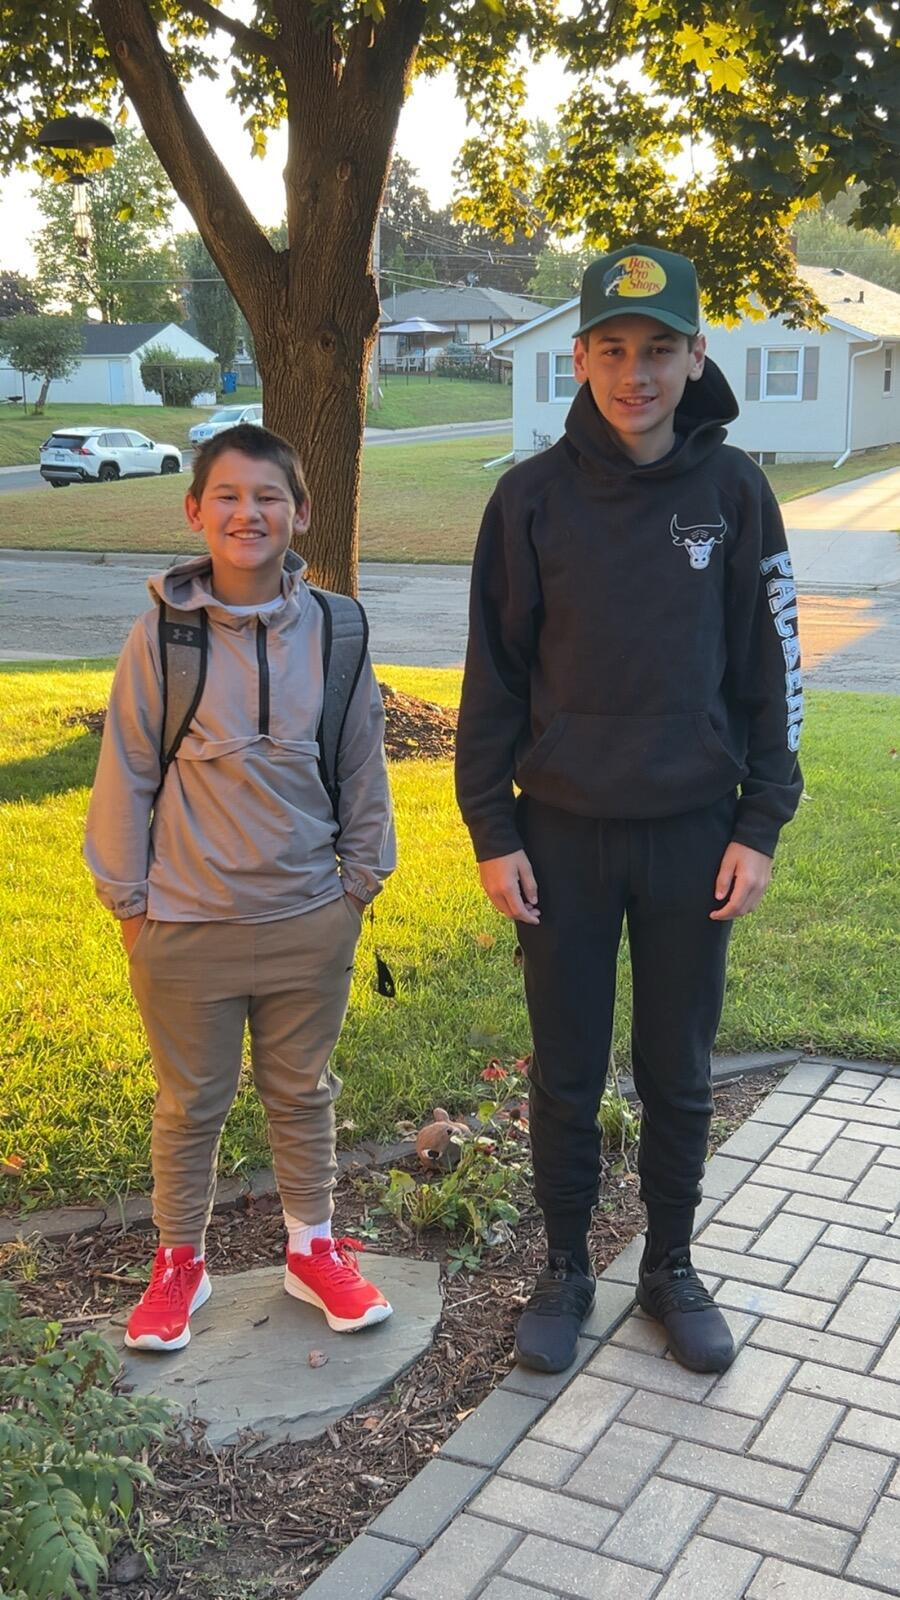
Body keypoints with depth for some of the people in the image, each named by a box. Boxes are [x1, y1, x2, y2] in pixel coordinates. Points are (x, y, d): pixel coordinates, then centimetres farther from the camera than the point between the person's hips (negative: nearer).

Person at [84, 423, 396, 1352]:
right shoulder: (162, 632, -10)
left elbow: (363, 764, 5)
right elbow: (126, 771, -4)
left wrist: (360, 878, 7)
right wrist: (128, 895, -1)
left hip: (311, 920, 2)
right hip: (186, 926, -1)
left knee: (302, 1093, 18)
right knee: (191, 1102, 14)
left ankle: (313, 1250, 36)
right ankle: (179, 1260, 33)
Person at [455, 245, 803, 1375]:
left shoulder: (732, 491, -2)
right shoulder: (532, 498, -4)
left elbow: (770, 667, 2)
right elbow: (493, 676, 0)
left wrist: (760, 827, -2)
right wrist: (492, 830, -3)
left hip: (694, 834, 1)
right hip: (563, 835, 0)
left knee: (679, 1074, 13)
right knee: (566, 1075, 11)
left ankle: (670, 1269, 32)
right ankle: (564, 1269, 30)